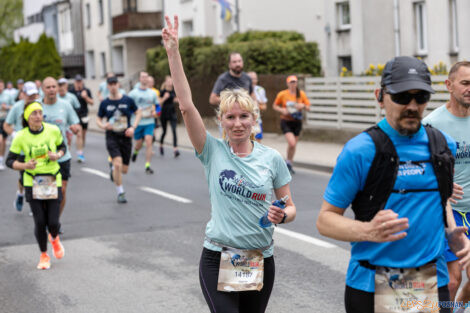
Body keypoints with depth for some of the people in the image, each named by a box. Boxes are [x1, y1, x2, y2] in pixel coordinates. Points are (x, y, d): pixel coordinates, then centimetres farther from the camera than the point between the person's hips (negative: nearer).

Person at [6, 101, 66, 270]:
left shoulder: (53, 130, -6)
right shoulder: (21, 137, -8)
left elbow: (62, 146, 12)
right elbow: (10, 161, -2)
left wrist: (57, 155, -10)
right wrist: (24, 165, -21)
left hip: (53, 180, 1)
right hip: (32, 182, 0)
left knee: (53, 223, -5)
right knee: (40, 222, -4)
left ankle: (54, 238, 34)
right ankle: (44, 255, 21)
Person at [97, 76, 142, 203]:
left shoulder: (128, 100, -1)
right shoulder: (105, 103, 0)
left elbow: (138, 113, 9)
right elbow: (98, 120, 8)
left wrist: (133, 127, -6)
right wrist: (103, 125, -14)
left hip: (126, 137, 2)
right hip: (112, 137, -1)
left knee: (124, 170, 6)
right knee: (118, 163, -20)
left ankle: (114, 170, 44)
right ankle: (120, 193, -5)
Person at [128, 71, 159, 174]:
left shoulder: (152, 93, 6)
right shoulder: (133, 93, -2)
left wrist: (155, 112, -2)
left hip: (149, 122, 1)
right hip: (137, 123, -1)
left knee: (149, 142, -13)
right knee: (139, 144, 8)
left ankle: (147, 166, -9)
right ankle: (135, 152, 46)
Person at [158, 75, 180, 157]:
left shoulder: (174, 91, 4)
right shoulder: (162, 91, -6)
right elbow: (159, 102, -8)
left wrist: (177, 100, -4)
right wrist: (164, 98, -23)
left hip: (172, 113, 2)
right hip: (164, 114, -2)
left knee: (174, 131, -11)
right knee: (164, 131, 9)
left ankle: (175, 149, -17)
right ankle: (161, 146, 36)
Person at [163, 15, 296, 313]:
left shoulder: (272, 159, 0)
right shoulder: (214, 151, -4)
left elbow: (290, 207, 8)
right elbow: (187, 106, -14)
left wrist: (282, 215, -17)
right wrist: (173, 52, -19)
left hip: (261, 260, 2)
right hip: (219, 258, -2)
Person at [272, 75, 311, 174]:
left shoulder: (301, 94, 1)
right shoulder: (282, 94, -6)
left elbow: (308, 106, 8)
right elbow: (275, 106, 5)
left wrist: (303, 106, -14)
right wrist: (282, 110, -14)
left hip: (297, 122, 3)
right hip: (286, 122, -3)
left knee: (294, 144, 11)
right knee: (292, 143, -19)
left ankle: (290, 164, 31)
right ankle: (288, 161, 6)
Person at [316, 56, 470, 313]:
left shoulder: (443, 145, 6)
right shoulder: (360, 151, -10)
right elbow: (325, 220, -8)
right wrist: (368, 231, -26)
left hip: (433, 283, 4)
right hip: (374, 288, -4)